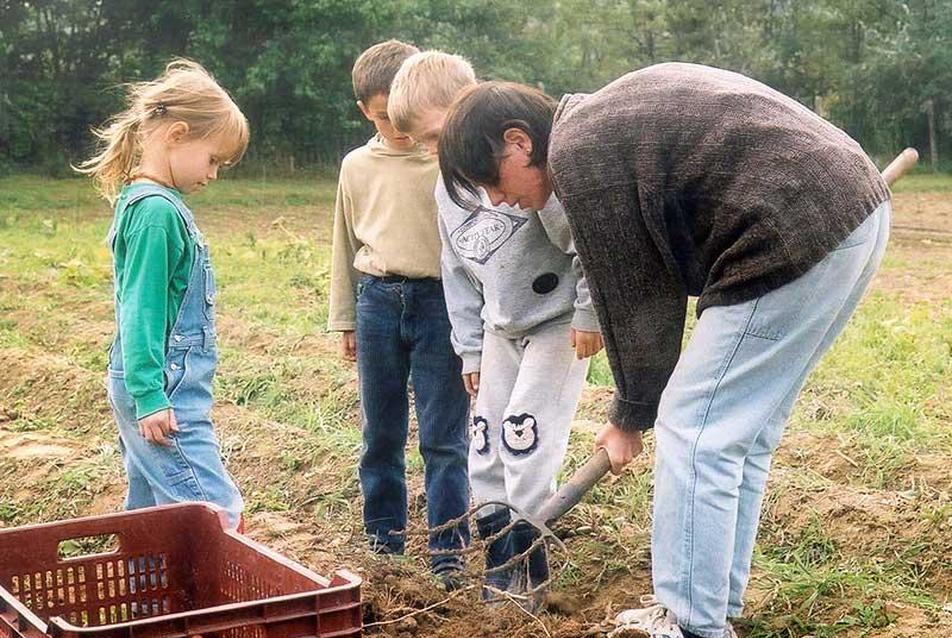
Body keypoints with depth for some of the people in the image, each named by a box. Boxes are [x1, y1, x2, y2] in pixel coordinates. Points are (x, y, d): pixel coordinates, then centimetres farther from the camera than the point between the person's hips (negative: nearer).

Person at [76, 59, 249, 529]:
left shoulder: (150, 202, 12)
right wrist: (149, 397, -20)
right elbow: (140, 311, -19)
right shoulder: (157, 211, -17)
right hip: (164, 392, -10)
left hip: (157, 388, 10)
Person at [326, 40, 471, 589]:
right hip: (378, 301, 4)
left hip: (441, 300, -3)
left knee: (444, 437, -1)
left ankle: (448, 551, 7)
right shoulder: (357, 166, 8)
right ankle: (385, 540, 25)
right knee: (381, 432, 12)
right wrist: (344, 319, 17)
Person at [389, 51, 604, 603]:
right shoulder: (448, 190, 3)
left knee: (524, 433, -11)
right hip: (501, 328, 8)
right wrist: (471, 349, 12)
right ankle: (499, 564, 18)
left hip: (558, 321, -7)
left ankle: (528, 565, 3)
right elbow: (460, 274, 11)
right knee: (487, 444, 6)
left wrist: (589, 313, -17)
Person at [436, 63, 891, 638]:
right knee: (743, 433, 15)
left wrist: (631, 418, 8)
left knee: (694, 430, -5)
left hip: (796, 234, -10)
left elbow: (633, 297, -5)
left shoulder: (579, 154, -10)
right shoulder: (609, 113, 18)